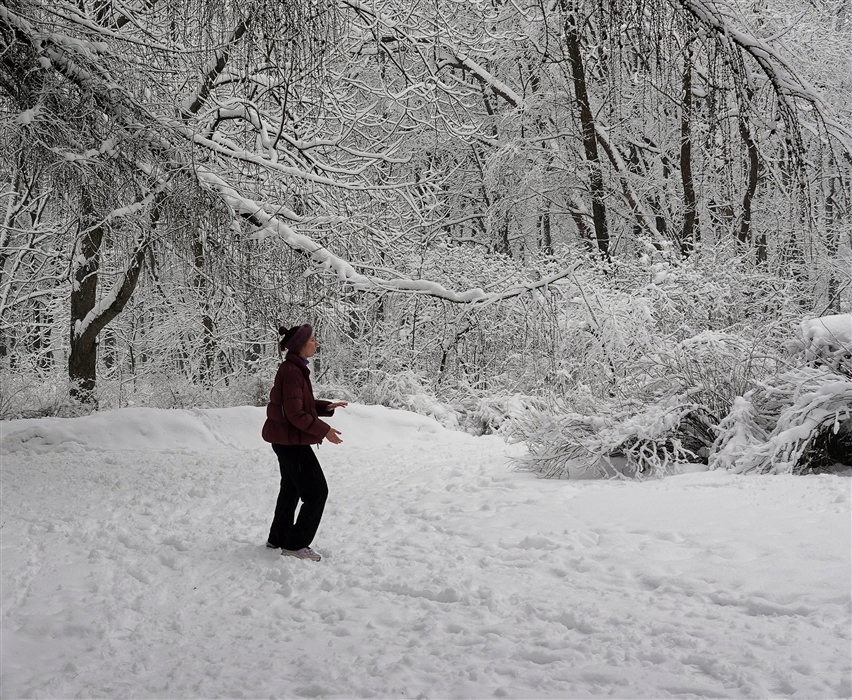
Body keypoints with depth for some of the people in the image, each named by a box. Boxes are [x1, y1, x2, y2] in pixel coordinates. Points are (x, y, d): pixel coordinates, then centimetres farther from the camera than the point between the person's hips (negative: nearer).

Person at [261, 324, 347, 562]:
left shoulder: (295, 368, 9)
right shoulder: (291, 372, -23)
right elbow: (296, 414, -24)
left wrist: (325, 407, 4)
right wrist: (324, 430, -18)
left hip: (285, 439, 10)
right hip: (292, 440, -10)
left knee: (291, 489, 21)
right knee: (317, 491, -4)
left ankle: (278, 538, 33)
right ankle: (295, 545, 2)